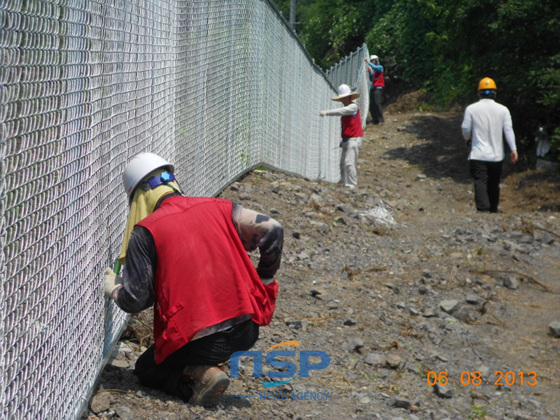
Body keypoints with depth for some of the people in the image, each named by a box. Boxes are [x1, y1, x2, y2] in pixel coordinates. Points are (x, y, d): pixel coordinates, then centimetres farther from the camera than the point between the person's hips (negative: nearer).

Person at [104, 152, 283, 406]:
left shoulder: (145, 231, -3)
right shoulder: (218, 208, 7)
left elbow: (135, 301, -4)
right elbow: (271, 230, 3)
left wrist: (114, 290, 19)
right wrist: (266, 276, 18)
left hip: (196, 339, -5)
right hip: (247, 331, 5)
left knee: (146, 369, 23)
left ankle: (202, 376, -6)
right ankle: (209, 367, 15)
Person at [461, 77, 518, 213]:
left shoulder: (471, 109, -3)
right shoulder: (503, 110, 1)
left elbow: (466, 129, 2)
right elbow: (508, 130, -4)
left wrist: (467, 139, 23)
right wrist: (513, 149, -3)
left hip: (478, 156, -3)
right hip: (496, 156, 3)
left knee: (480, 184, -8)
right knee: (494, 185, 17)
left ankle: (483, 210, -26)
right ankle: (493, 211, 28)